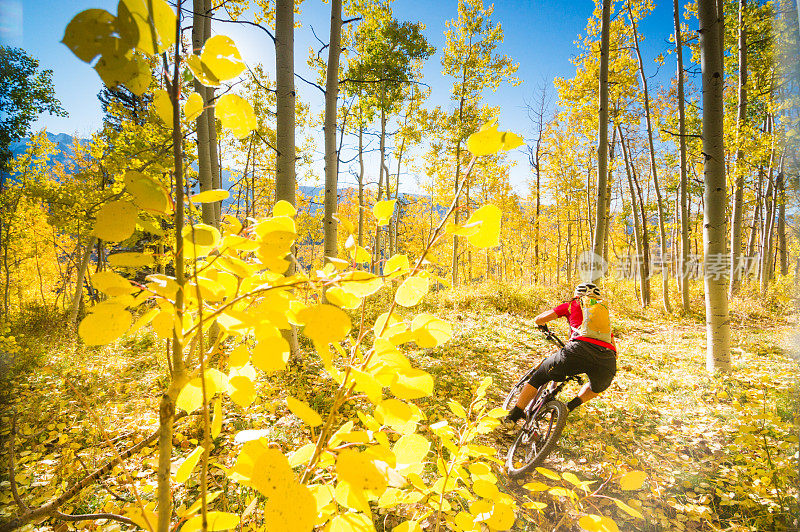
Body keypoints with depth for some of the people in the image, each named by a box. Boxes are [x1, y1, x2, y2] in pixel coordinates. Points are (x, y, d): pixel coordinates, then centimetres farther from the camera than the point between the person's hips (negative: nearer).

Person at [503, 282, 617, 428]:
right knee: (596, 388, 37)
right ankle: (571, 406, 16)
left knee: (539, 377, 17)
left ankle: (513, 417, 17)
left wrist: (542, 325, 47)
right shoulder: (604, 311, 35)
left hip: (581, 349, -3)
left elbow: (538, 319, 22)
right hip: (609, 359, 3)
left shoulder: (573, 305, 25)